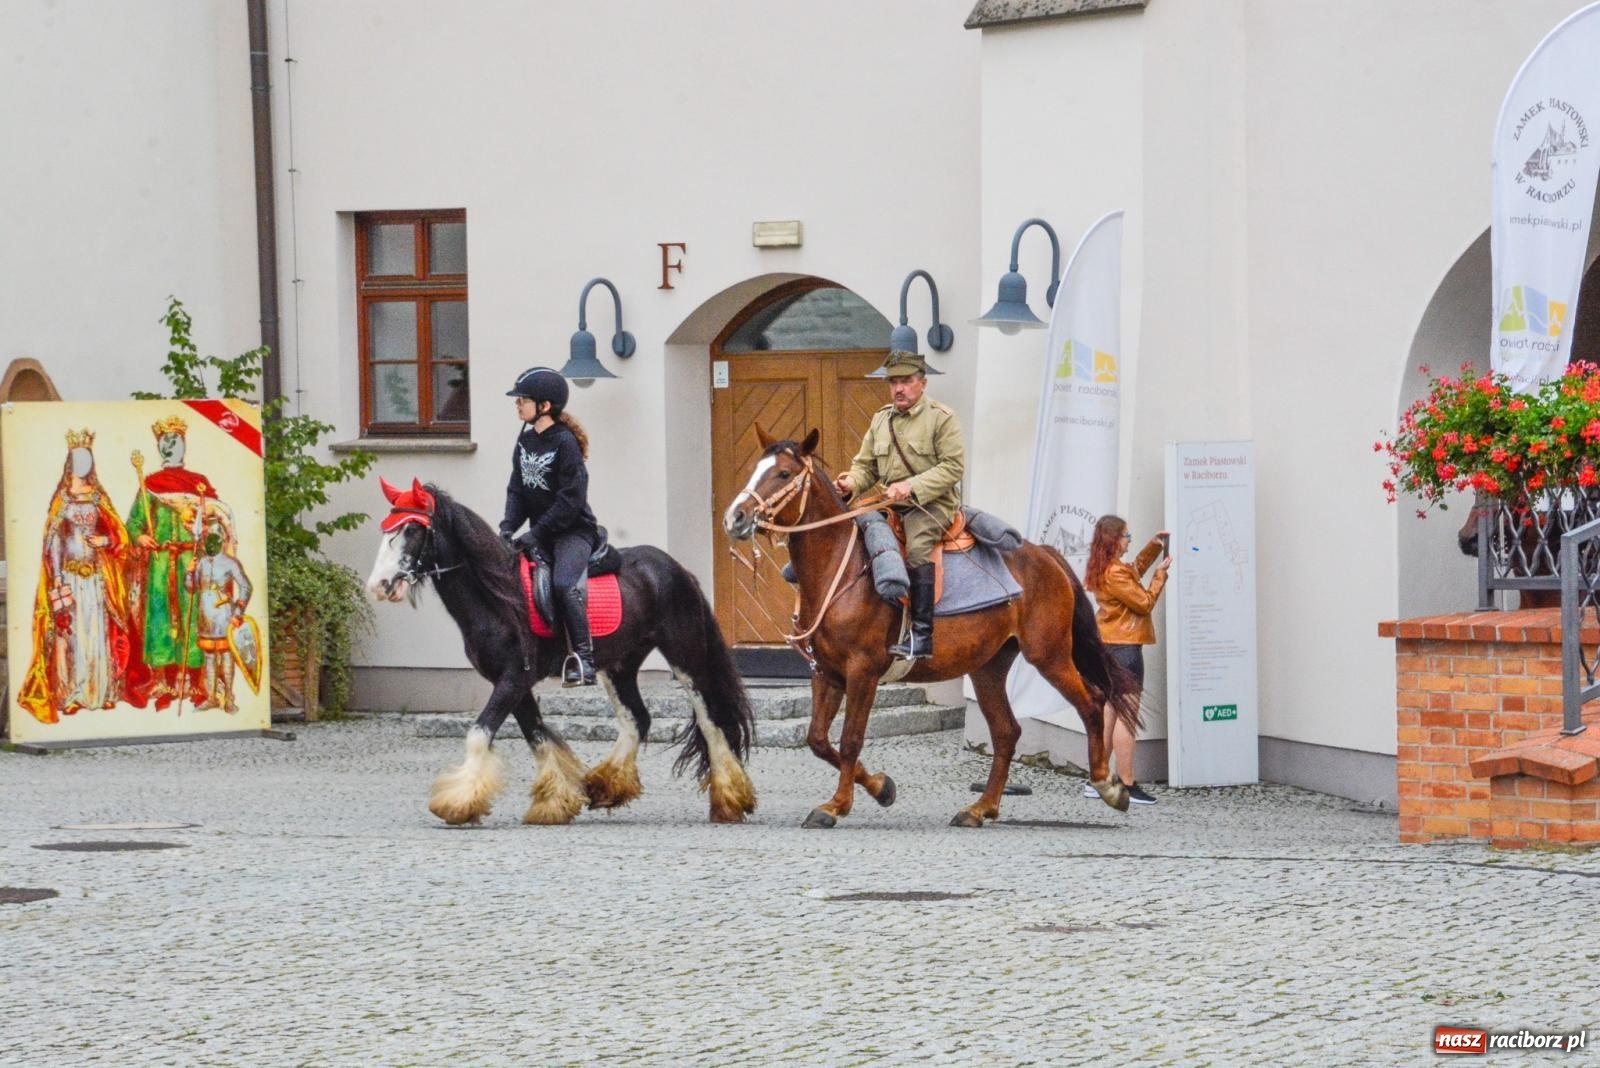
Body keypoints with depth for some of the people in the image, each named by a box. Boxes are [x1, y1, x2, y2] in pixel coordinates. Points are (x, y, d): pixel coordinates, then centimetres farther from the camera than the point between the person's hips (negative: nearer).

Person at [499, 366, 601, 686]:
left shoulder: (565, 443, -14)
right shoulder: (525, 441, 9)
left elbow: (570, 500, -18)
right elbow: (516, 490, 10)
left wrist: (536, 533, -20)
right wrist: (508, 527, -7)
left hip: (574, 530, -8)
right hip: (540, 532, 8)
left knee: (564, 583, -29)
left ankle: (584, 660, -25)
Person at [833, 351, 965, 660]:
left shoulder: (942, 418, -3)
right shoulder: (881, 419, 16)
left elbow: (953, 466, -11)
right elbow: (866, 465, 19)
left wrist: (911, 487, -21)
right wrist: (852, 482, -5)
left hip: (930, 504, -7)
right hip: (887, 504, 7)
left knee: (917, 547, -30)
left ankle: (921, 635, -31)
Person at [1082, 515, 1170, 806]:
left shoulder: (1103, 569, 11)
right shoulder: (1114, 573, -19)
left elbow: (1135, 569, 29)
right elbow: (1144, 603, -15)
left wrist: (1154, 547, 19)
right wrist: (1160, 574, -6)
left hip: (1109, 644, 10)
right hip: (1125, 645, -10)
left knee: (1109, 713, 14)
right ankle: (1127, 786, -10)